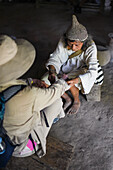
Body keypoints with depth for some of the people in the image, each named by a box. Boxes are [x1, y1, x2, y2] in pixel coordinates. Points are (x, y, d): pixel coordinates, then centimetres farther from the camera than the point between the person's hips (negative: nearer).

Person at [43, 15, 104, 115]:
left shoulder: (90, 48, -29)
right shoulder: (63, 42, -20)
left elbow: (92, 71, -36)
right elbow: (55, 59, -14)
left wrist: (76, 80, -54)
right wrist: (52, 72, -36)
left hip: (82, 71, -4)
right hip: (65, 68, 4)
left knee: (68, 82, -34)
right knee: (45, 81, -12)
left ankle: (77, 102, 1)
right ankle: (67, 99, 9)